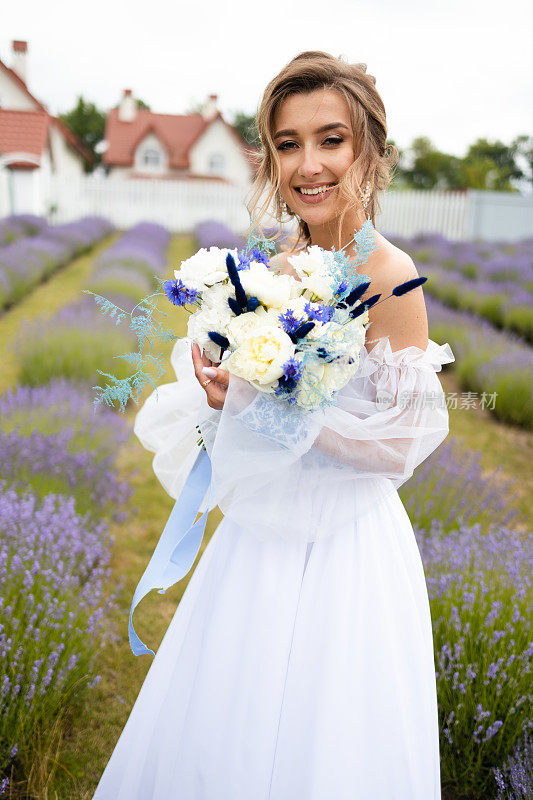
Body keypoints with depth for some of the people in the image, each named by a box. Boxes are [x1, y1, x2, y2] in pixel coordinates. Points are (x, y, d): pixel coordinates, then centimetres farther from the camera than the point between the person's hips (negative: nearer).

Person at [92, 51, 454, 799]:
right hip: (258, 538, 7)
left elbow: (399, 448, -15)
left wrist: (281, 407, -23)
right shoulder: (273, 268, 1)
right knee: (219, 739, 24)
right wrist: (221, 395, -10)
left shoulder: (389, 276, -18)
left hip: (343, 549, -6)